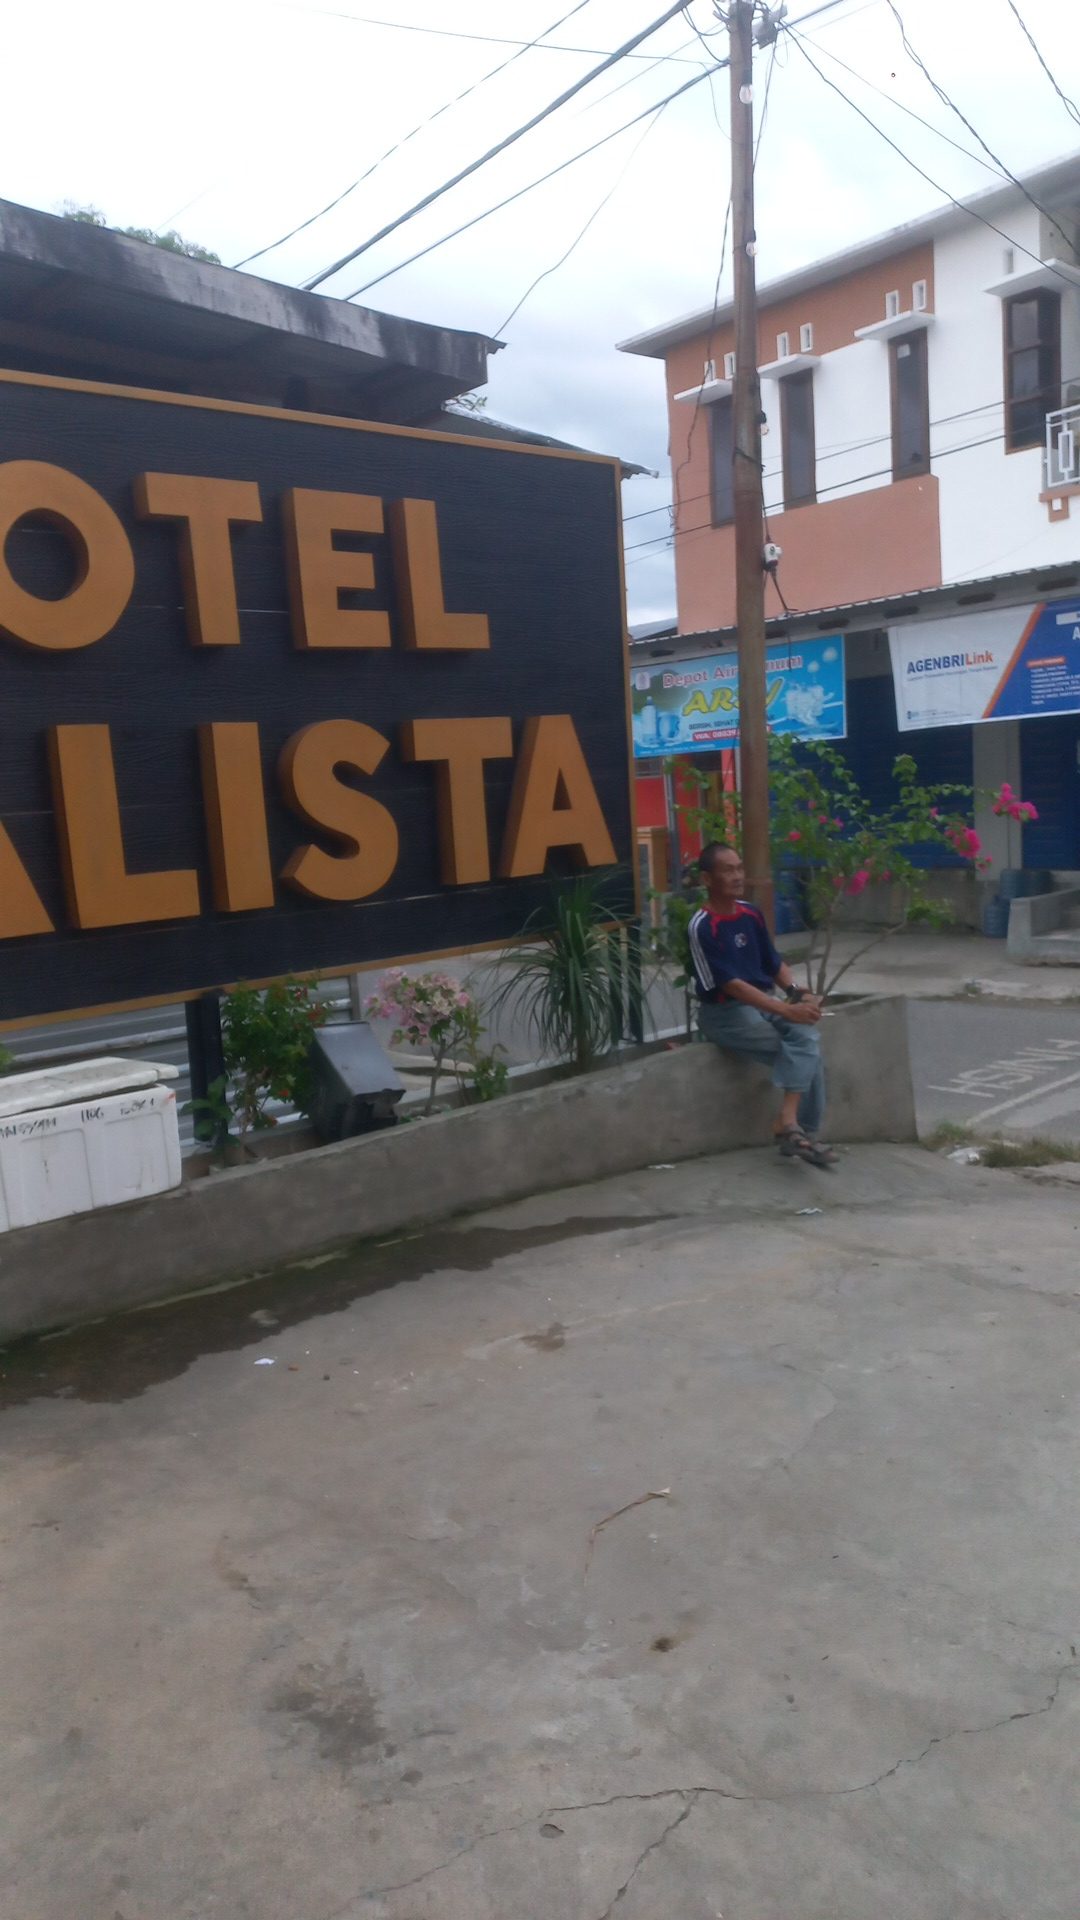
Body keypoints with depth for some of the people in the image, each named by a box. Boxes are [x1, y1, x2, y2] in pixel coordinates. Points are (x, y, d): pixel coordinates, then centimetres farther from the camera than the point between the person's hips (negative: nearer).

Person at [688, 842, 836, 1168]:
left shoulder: (751, 914, 6)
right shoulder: (702, 927, -16)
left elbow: (775, 964, 14)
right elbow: (730, 984, -22)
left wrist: (795, 991, -8)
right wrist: (786, 1010, -28)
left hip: (765, 1001, 6)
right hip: (725, 1012, -6)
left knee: (807, 1037, -20)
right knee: (804, 1050, -20)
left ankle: (789, 1123, -16)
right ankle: (801, 1130, -10)